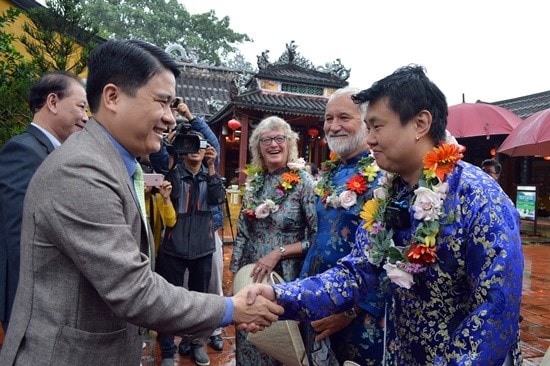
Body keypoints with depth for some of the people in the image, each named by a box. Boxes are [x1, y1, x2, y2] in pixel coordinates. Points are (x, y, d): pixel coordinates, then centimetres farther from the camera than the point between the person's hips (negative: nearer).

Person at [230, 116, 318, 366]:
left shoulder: (304, 182, -10)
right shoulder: (254, 182, 5)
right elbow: (242, 234, 9)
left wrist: (279, 252, -19)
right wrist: (235, 277, 8)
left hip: (286, 280, -4)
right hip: (251, 278, 5)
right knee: (249, 345, 17)